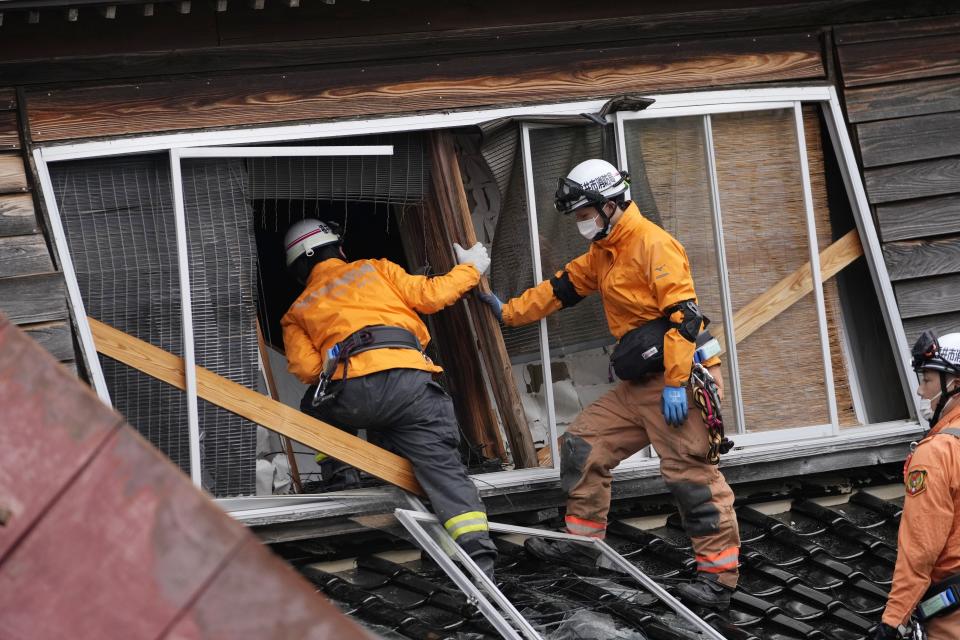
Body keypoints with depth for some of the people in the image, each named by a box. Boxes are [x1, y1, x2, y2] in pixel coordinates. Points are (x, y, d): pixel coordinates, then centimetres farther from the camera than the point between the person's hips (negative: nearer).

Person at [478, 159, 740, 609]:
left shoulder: (654, 244, -14)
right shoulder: (603, 254, 16)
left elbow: (682, 314, -20)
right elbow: (561, 289, 26)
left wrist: (675, 382, -23)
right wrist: (508, 312, 27)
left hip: (680, 377, -10)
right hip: (641, 385, 10)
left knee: (690, 473, -12)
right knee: (583, 444, 12)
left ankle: (719, 575, -9)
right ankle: (581, 543, 19)